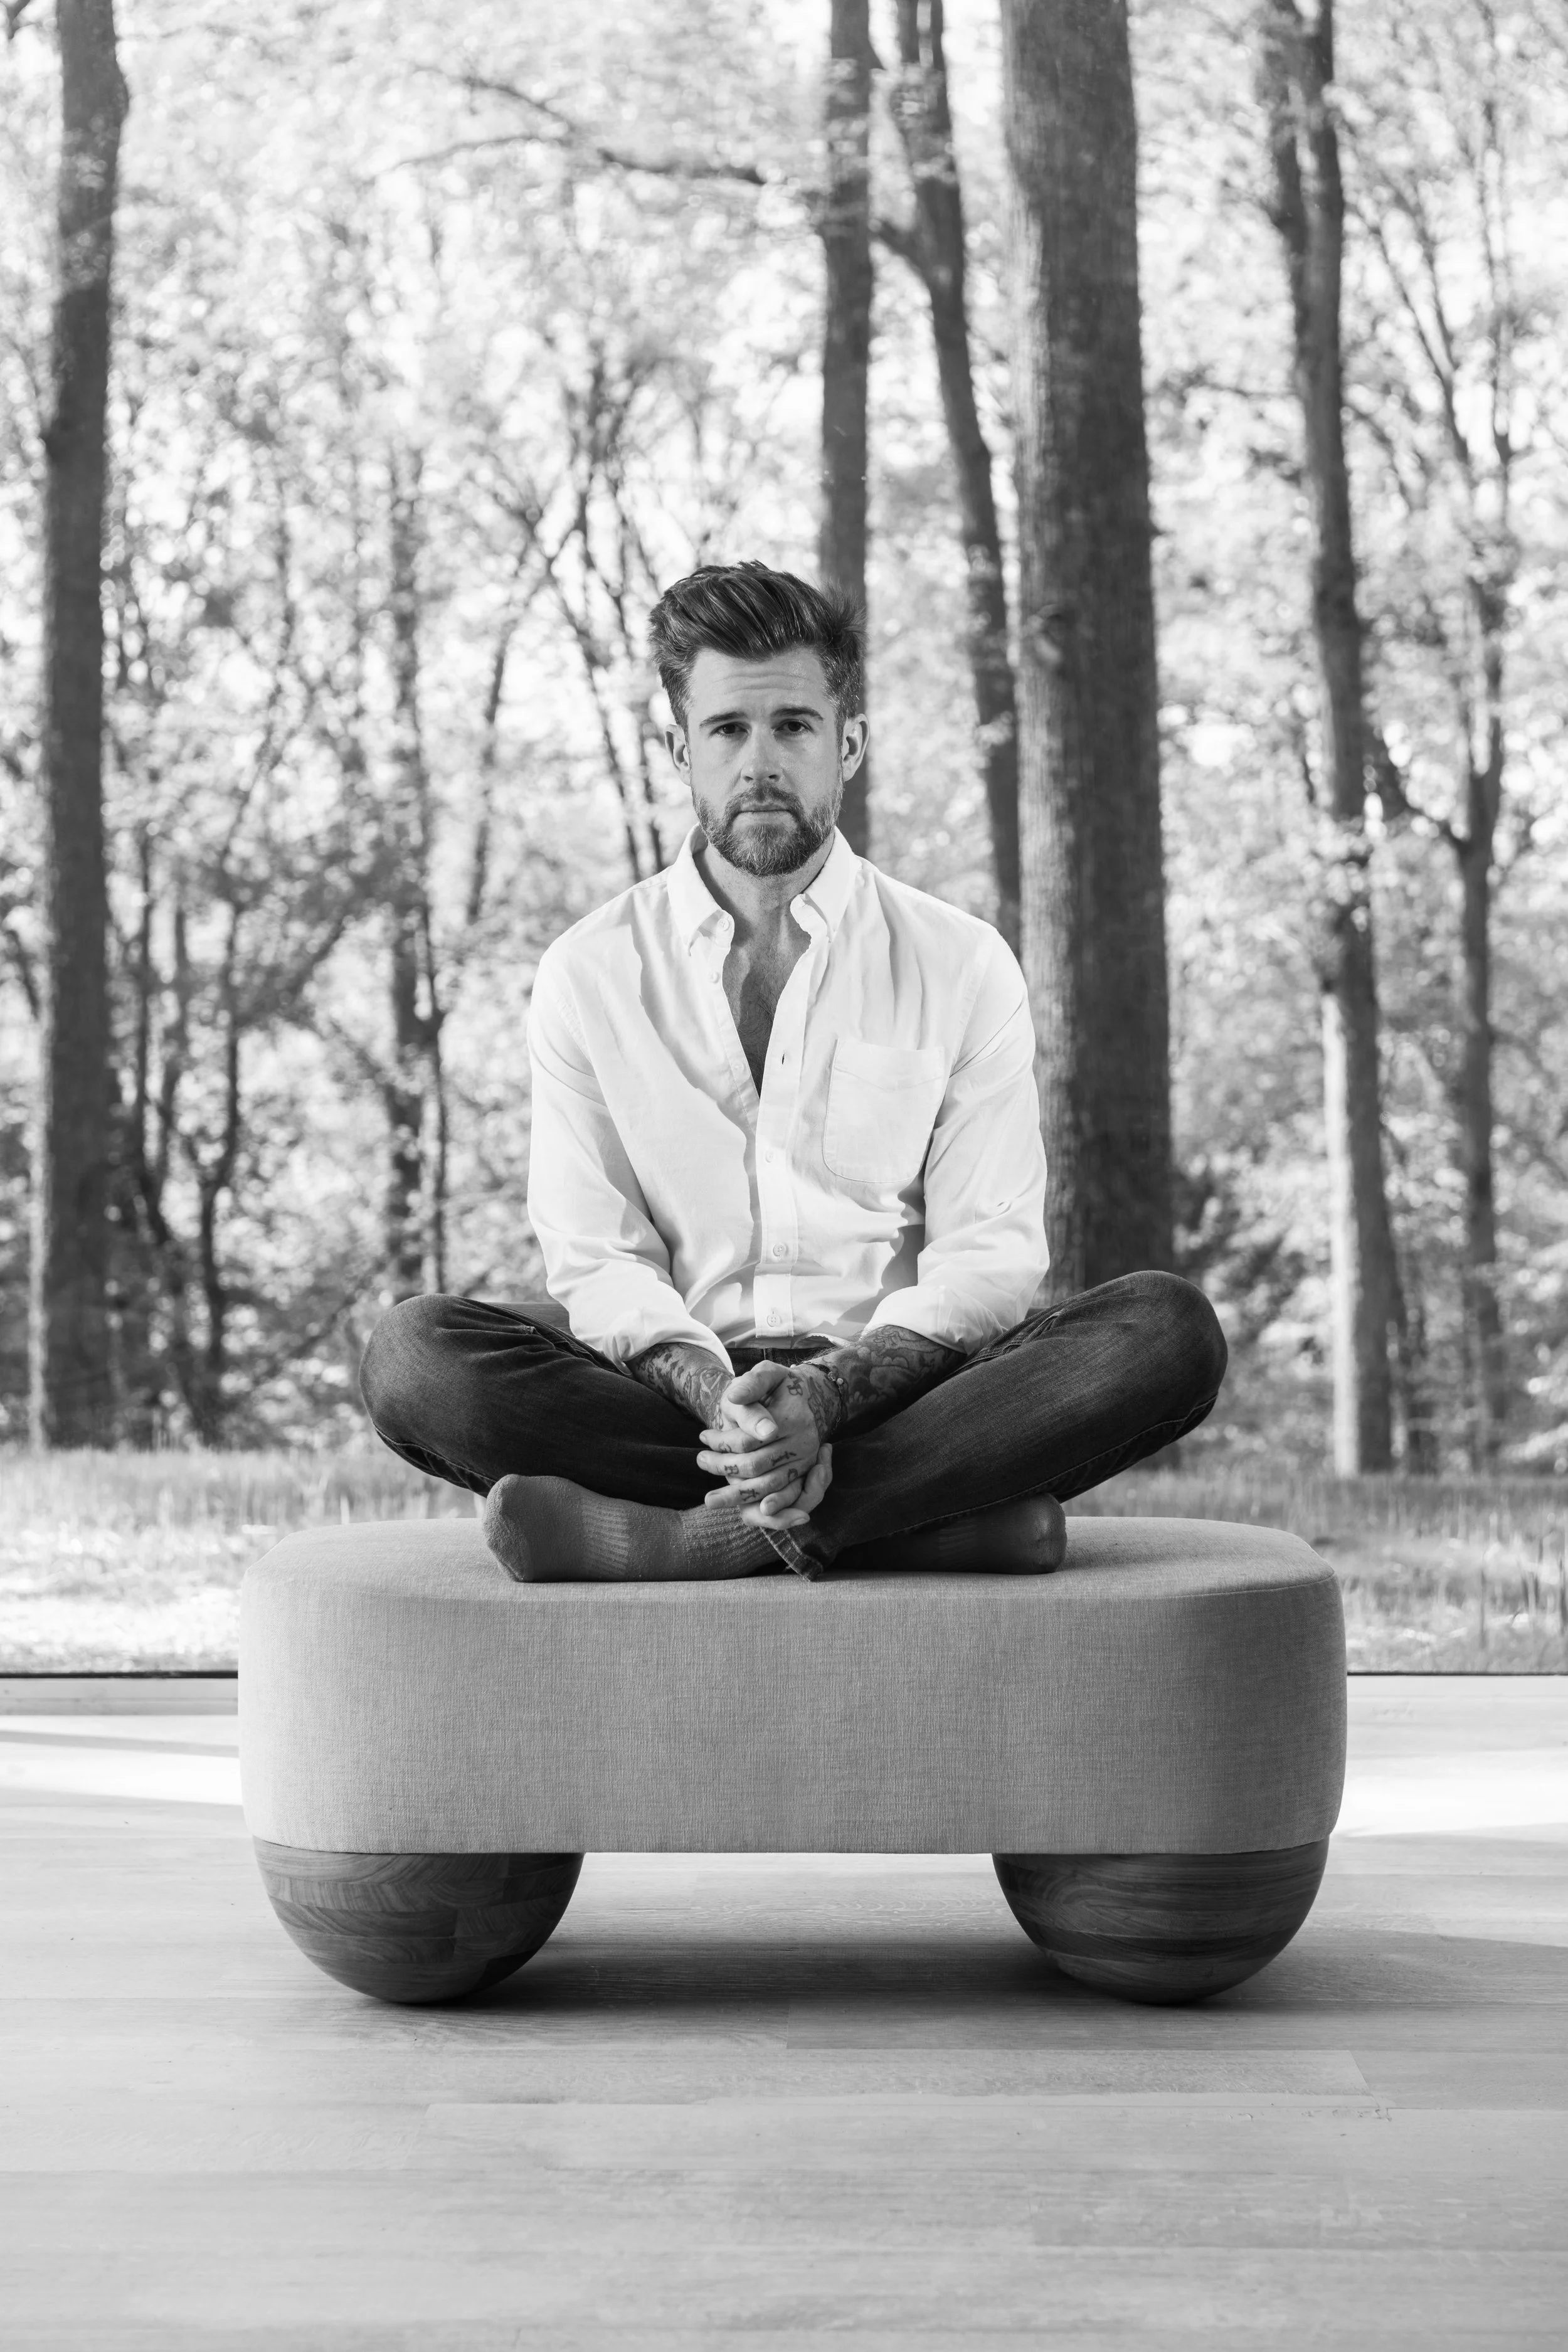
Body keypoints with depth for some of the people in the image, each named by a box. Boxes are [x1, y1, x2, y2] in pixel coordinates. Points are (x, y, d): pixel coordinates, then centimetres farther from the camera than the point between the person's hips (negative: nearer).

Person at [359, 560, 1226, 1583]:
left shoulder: (961, 964, 6)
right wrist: (721, 1398, -21)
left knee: (1168, 1328, -27)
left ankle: (685, 1536, -33)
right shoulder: (592, 973, 7)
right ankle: (954, 1512, -30)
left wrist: (826, 1393, -21)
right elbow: (597, 1260, 1)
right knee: (416, 1353, -28)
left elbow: (988, 1250, -1)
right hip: (675, 1390, 0)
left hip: (896, 1382, 0)